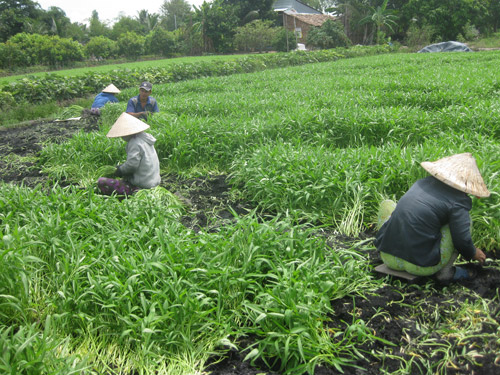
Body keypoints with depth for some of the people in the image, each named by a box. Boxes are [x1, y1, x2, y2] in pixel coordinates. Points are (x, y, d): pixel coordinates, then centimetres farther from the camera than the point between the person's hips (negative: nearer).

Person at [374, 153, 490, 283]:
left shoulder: (422, 182, 9)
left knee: (387, 204, 27)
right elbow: (462, 241, -11)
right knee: (462, 217, 7)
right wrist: (474, 254, 14)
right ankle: (445, 271, 9)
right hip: (421, 267, -5)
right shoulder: (458, 201, -9)